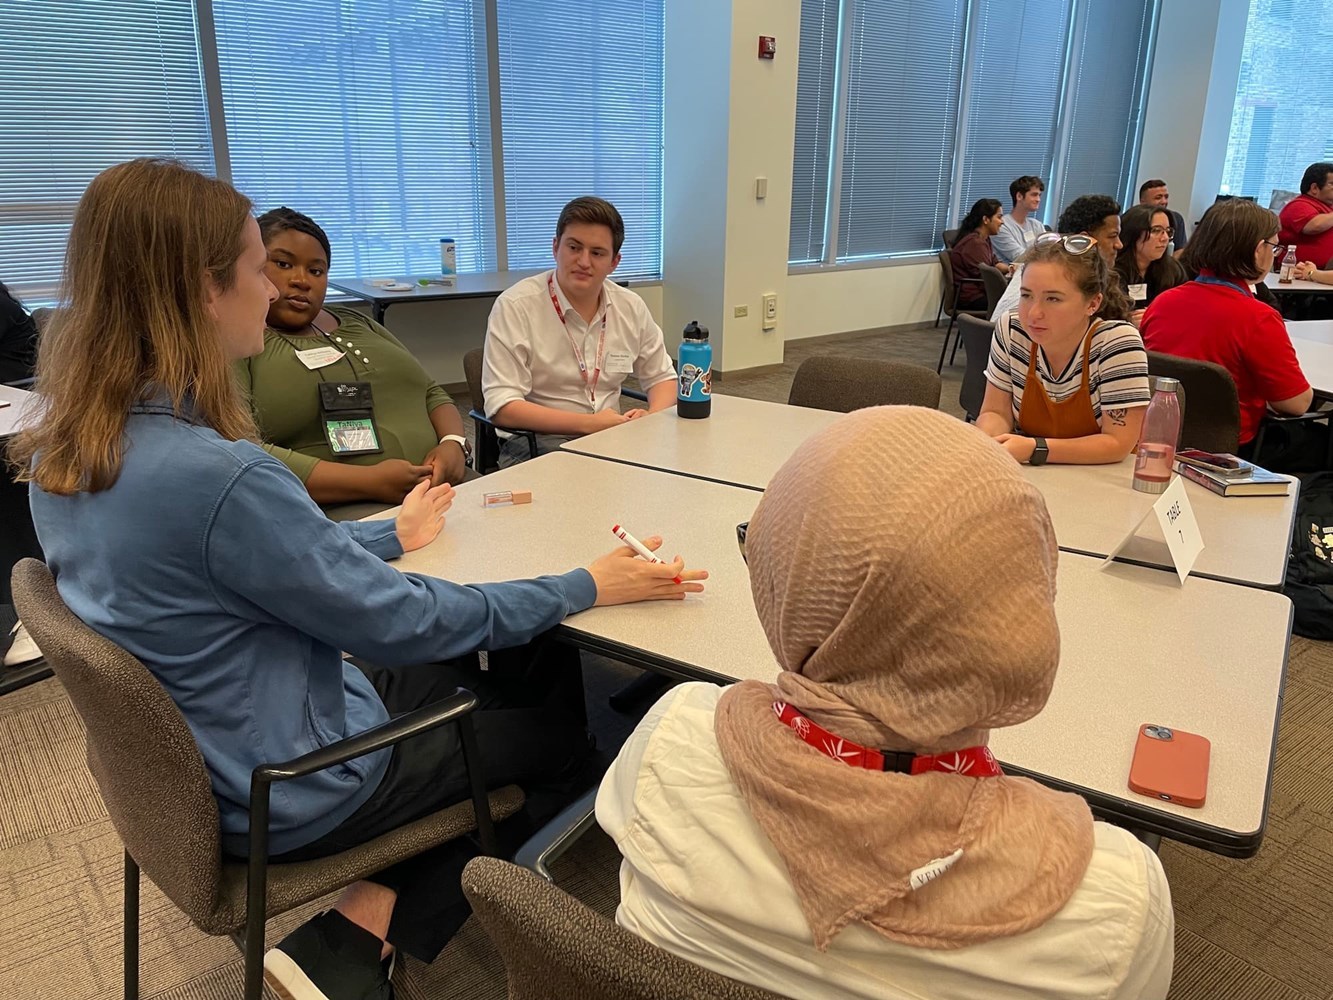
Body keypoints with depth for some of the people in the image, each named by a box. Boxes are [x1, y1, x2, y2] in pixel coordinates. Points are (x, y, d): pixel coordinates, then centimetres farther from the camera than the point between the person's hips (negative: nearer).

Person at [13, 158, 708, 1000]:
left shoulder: (66, 452, -5)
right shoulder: (216, 476, -34)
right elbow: (406, 623, -25)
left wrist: (394, 535, 17)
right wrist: (587, 588, -15)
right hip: (284, 791, -8)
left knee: (472, 679, 22)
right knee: (559, 733, 11)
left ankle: (371, 912, 15)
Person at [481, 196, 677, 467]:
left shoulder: (631, 307, 6)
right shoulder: (514, 307, -10)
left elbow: (662, 377, 18)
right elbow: (502, 408, -15)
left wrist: (652, 418, -5)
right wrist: (589, 424, -20)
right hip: (536, 444, -6)